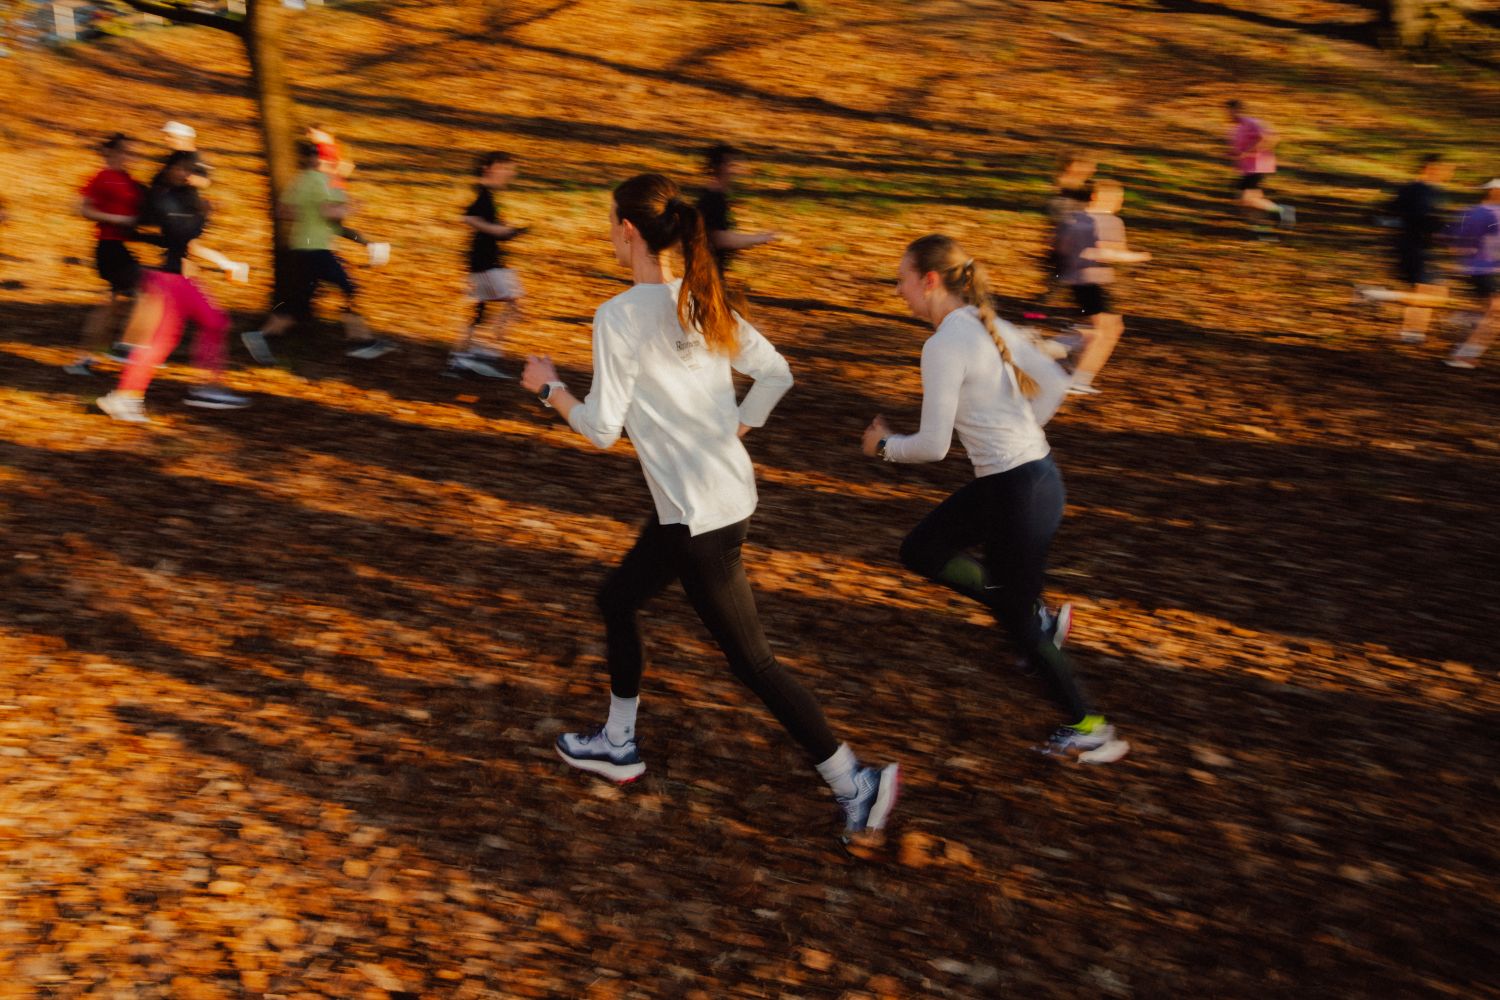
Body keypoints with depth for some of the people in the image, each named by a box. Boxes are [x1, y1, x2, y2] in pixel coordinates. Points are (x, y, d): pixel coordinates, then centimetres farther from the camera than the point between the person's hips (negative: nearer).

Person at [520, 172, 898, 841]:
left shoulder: (618, 317, -16)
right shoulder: (702, 302, 6)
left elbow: (601, 429, -13)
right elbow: (776, 373, 9)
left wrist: (549, 388, 4)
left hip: (699, 515, -9)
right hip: (729, 491, 9)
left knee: (751, 660, 0)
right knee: (617, 598, 25)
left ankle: (856, 784, 5)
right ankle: (617, 744, 38)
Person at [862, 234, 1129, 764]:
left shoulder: (943, 346, -20)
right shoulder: (988, 324, 7)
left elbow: (933, 445, -19)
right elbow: (1054, 383, 13)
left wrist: (885, 445, 0)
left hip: (1018, 491, -9)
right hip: (1030, 469, 9)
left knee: (1017, 618, 8)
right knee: (920, 551, 19)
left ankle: (1088, 728, 24)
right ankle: (1033, 615, 21)